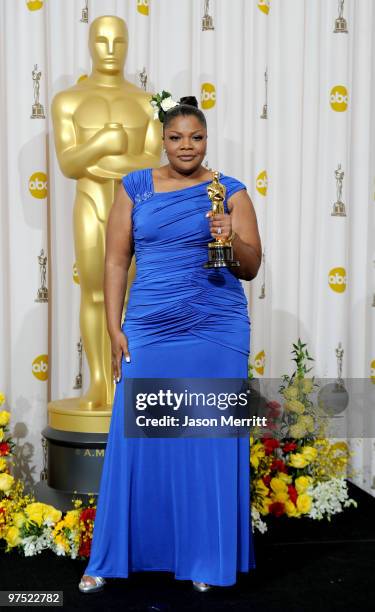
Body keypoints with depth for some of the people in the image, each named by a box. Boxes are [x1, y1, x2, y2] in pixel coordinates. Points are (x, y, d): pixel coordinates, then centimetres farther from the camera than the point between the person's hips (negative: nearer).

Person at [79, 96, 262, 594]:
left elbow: (252, 268, 3)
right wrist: (115, 329, 0)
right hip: (149, 332, 1)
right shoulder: (135, 187, 8)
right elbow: (116, 262, 6)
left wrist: (231, 238, -18)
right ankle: (110, 559, 16)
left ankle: (209, 559, 19)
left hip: (217, 333, 0)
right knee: (135, 440, 1)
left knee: (212, 442, 4)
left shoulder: (230, 191, 5)